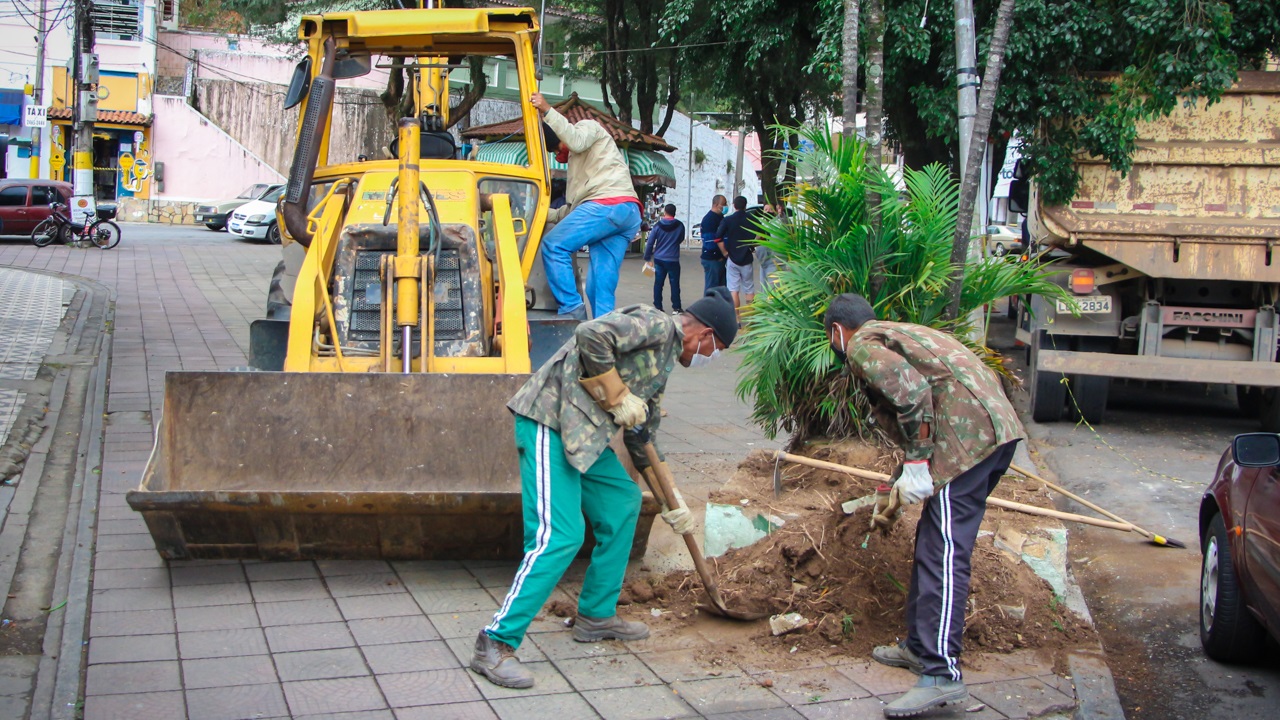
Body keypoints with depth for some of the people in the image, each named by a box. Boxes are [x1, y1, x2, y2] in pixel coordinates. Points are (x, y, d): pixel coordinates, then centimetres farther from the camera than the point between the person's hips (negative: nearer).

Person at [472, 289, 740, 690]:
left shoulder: (663, 360, 24)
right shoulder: (655, 326, -6)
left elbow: (643, 441, 30)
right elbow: (591, 335, -23)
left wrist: (674, 505, 33)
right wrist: (618, 396, -14)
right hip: (548, 423, -11)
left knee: (623, 503, 20)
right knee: (559, 535, -15)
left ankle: (596, 615, 29)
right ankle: (496, 645, -11)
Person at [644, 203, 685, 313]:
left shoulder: (658, 226, -3)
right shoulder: (680, 226, -4)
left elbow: (650, 243, -2)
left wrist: (647, 257, 6)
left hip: (659, 259, 1)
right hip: (673, 260, -1)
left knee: (658, 283, 7)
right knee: (674, 284, 4)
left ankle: (658, 307, 8)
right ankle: (676, 308, 4)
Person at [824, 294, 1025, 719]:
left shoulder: (862, 345, 3)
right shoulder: (898, 334, 32)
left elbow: (911, 390, -16)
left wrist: (916, 464, -13)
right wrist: (904, 482, 49)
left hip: (967, 433, -10)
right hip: (997, 426, 10)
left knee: (944, 552, -12)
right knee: (933, 542, 17)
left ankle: (942, 675, -17)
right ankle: (921, 646, 25)